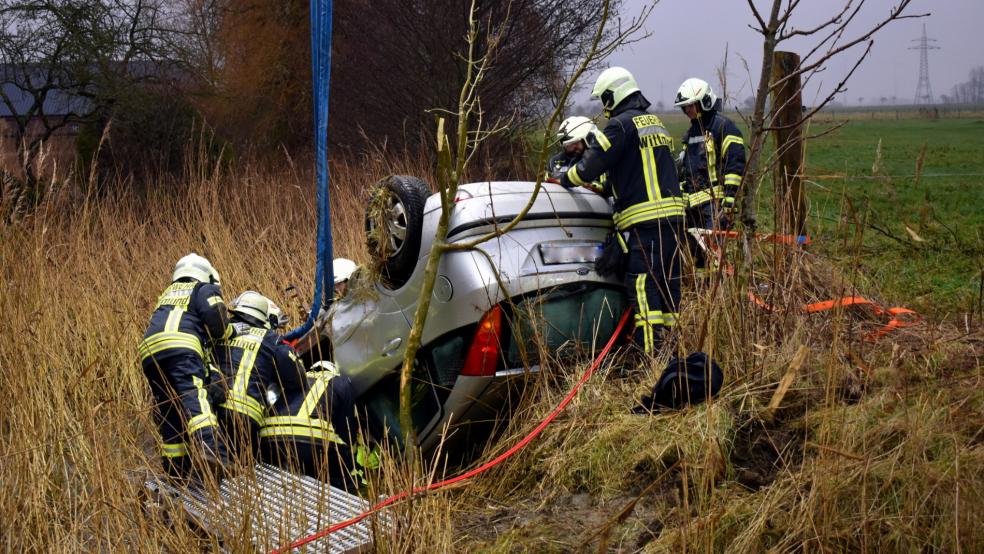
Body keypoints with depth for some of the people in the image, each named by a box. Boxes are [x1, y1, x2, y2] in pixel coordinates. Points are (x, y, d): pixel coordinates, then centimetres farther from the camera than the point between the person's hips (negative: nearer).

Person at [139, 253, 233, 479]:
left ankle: (174, 472, 6)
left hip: (149, 353, 6)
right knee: (194, 396, -25)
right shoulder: (205, 289, 19)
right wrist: (227, 332, 18)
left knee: (168, 412, 10)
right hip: (180, 347, -6)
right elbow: (215, 316, -1)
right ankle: (210, 449, -48)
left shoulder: (168, 293, 40)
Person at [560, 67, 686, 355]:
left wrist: (564, 180, 12)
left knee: (643, 285, -9)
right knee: (668, 280, 11)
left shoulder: (620, 124, -6)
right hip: (673, 212, 9)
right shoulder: (655, 122, 23)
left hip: (644, 218, -9)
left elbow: (591, 165, -6)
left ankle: (649, 354, -13)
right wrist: (604, 187, 32)